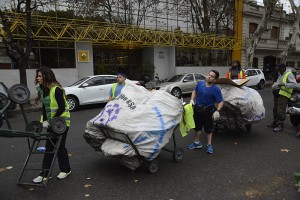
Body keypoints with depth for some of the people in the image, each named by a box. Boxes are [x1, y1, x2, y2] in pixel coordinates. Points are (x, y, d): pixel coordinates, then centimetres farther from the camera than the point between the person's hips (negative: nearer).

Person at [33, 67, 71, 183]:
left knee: (60, 146, 3)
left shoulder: (56, 89, -19)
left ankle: (66, 170, 22)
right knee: (49, 147, 9)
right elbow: (44, 107, 7)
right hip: (51, 123, 7)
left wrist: (52, 120, -20)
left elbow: (62, 108, -20)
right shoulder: (42, 89, 5)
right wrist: (45, 121, -5)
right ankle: (44, 173, 16)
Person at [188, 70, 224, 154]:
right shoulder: (200, 83, -6)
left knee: (208, 128, 7)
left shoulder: (216, 89, -18)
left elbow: (221, 102, -17)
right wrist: (192, 99, -3)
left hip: (208, 110, -4)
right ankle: (197, 143, 35)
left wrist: (217, 111, -31)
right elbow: (194, 91, 12)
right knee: (197, 126, 17)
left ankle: (209, 145, 24)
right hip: (197, 108, 5)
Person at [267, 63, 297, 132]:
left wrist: (284, 84, -25)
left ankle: (280, 126, -6)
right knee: (275, 109, 16)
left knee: (281, 111, -11)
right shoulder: (280, 75, 21)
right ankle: (275, 123, 29)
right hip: (277, 94, 9)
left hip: (283, 95, -9)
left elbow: (294, 84, -16)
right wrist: (275, 85, 12)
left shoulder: (289, 74, -7)